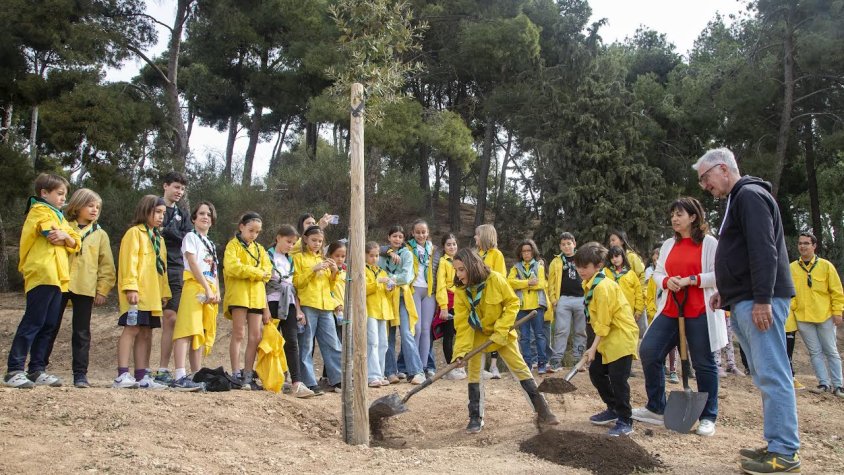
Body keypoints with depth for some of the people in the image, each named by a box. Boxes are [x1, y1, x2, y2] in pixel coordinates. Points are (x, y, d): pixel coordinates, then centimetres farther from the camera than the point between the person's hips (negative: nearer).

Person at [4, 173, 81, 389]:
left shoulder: (58, 216, 25)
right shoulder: (40, 210, -1)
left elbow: (75, 243, 14)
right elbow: (54, 237, -15)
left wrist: (65, 237, -6)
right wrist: (65, 236, 5)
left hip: (56, 277, 9)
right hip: (43, 274, -9)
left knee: (49, 325, 8)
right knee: (33, 323, -10)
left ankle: (37, 370, 12)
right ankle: (14, 371, -8)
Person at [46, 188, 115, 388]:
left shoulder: (100, 234, 9)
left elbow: (107, 265, 6)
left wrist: (102, 290, -1)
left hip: (85, 288, 0)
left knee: (82, 332, 2)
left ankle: (80, 373, 7)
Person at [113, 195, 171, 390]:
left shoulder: (158, 238, 22)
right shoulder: (135, 232, -1)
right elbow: (129, 261, -11)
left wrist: (164, 292, 14)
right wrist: (131, 287, -19)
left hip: (152, 294, 8)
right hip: (137, 293, -8)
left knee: (146, 333, 7)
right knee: (132, 329, -12)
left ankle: (142, 376, 9)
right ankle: (122, 375, -13)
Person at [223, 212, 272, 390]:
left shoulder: (260, 249, 20)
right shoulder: (233, 245, 3)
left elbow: (267, 272, 9)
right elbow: (232, 267, -14)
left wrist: (249, 272, -9)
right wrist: (257, 272, -11)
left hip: (257, 296, 5)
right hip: (238, 294, -5)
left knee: (255, 337, 3)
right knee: (238, 335, -5)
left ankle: (248, 375, 8)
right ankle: (236, 374, -2)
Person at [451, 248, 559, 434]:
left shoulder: (495, 280, -24)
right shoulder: (460, 291, -18)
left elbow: (513, 303, -14)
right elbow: (462, 323, -16)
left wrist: (502, 328, -21)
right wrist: (461, 351, -24)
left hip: (502, 333, -2)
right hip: (477, 335, 2)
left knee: (520, 368, -1)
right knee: (474, 373, 0)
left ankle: (542, 412, 6)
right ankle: (476, 418, 13)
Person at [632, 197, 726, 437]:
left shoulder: (709, 243, -4)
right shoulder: (668, 244, 14)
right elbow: (657, 273, 16)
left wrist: (691, 280, -17)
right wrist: (666, 281, -6)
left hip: (700, 312, -6)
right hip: (670, 310, 6)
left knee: (703, 363, 3)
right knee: (649, 351, -2)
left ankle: (708, 417, 18)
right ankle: (656, 408, 14)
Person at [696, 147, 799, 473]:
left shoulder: (750, 195, -9)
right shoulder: (737, 199, 22)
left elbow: (764, 250, -19)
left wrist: (762, 299, -23)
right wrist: (726, 291, 23)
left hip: (759, 301, -10)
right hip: (745, 302, 10)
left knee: (771, 375, -8)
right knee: (765, 376, 10)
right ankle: (777, 445, 15)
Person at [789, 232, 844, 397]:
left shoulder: (825, 265, -1)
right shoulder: (792, 268, 3)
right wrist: (791, 309, -7)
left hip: (825, 316, -2)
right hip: (802, 317, 2)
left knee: (831, 351, 4)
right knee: (815, 352, 5)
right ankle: (824, 383, 12)